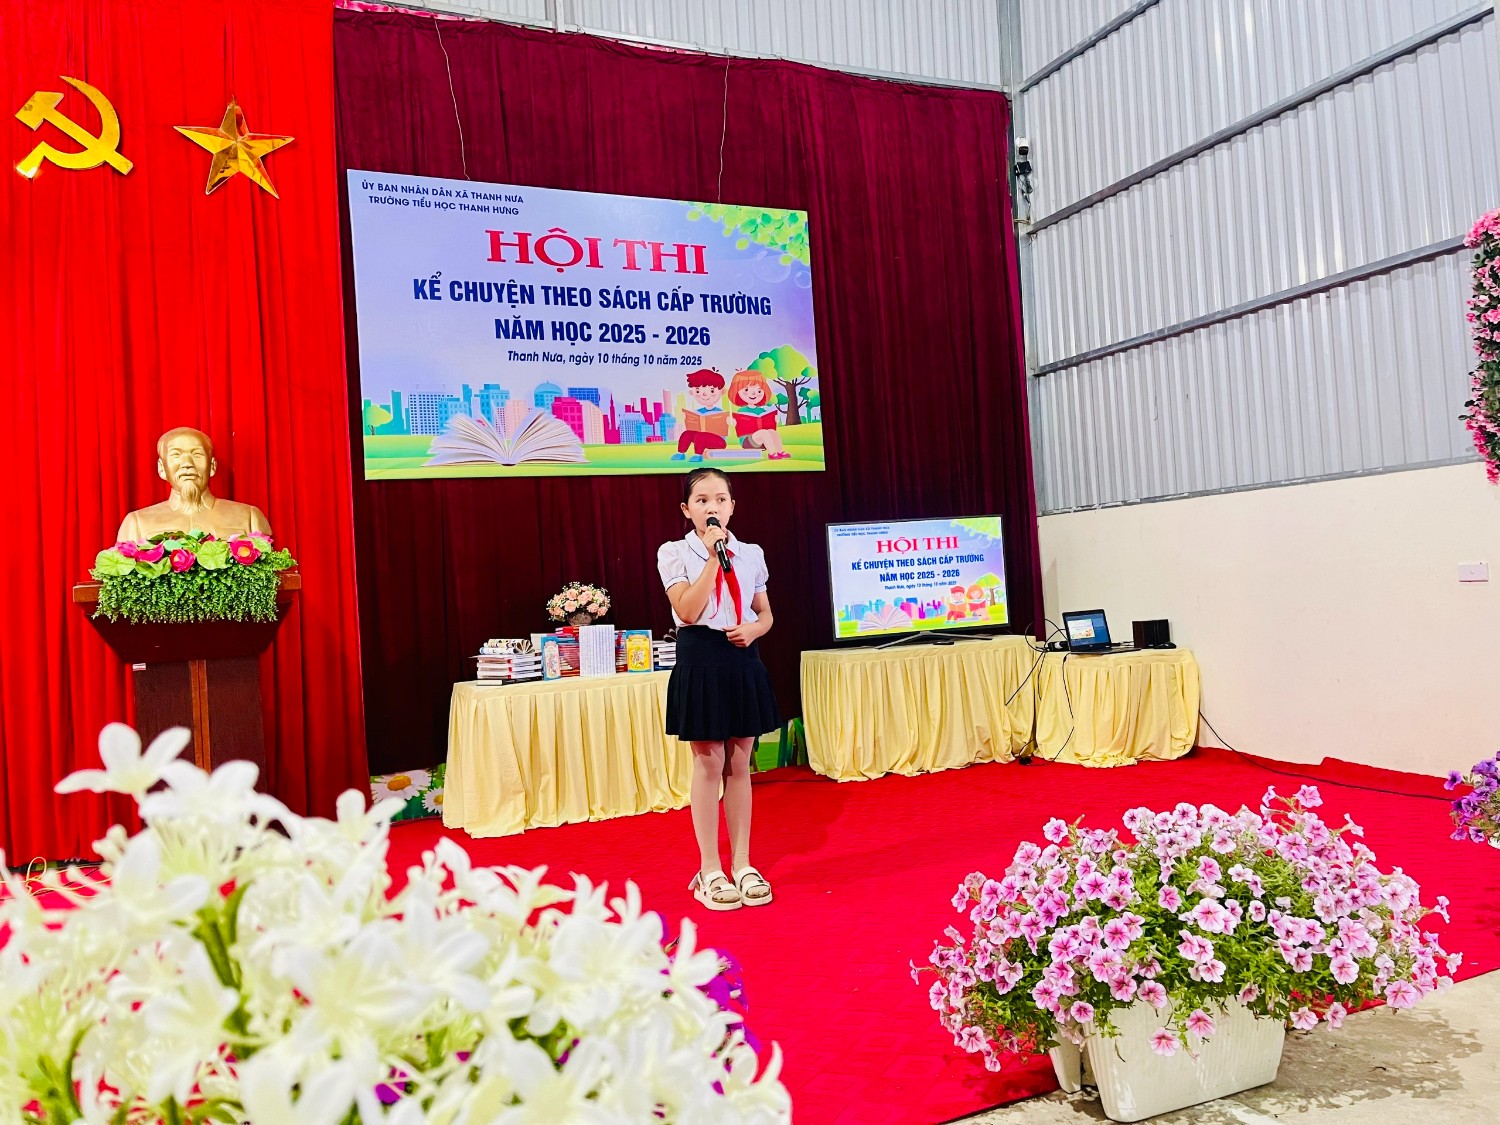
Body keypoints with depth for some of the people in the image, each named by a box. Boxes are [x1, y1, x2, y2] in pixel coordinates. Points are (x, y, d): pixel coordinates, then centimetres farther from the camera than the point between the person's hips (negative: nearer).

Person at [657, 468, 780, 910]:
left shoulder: (751, 553, 8)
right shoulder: (674, 553, -2)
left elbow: (765, 613, 15)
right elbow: (688, 612, -15)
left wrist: (754, 629, -8)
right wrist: (713, 557, -15)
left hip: (743, 659, 3)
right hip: (701, 660, -3)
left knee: (739, 763, 9)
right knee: (709, 763, 1)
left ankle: (741, 864, 19)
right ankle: (710, 869, 13)